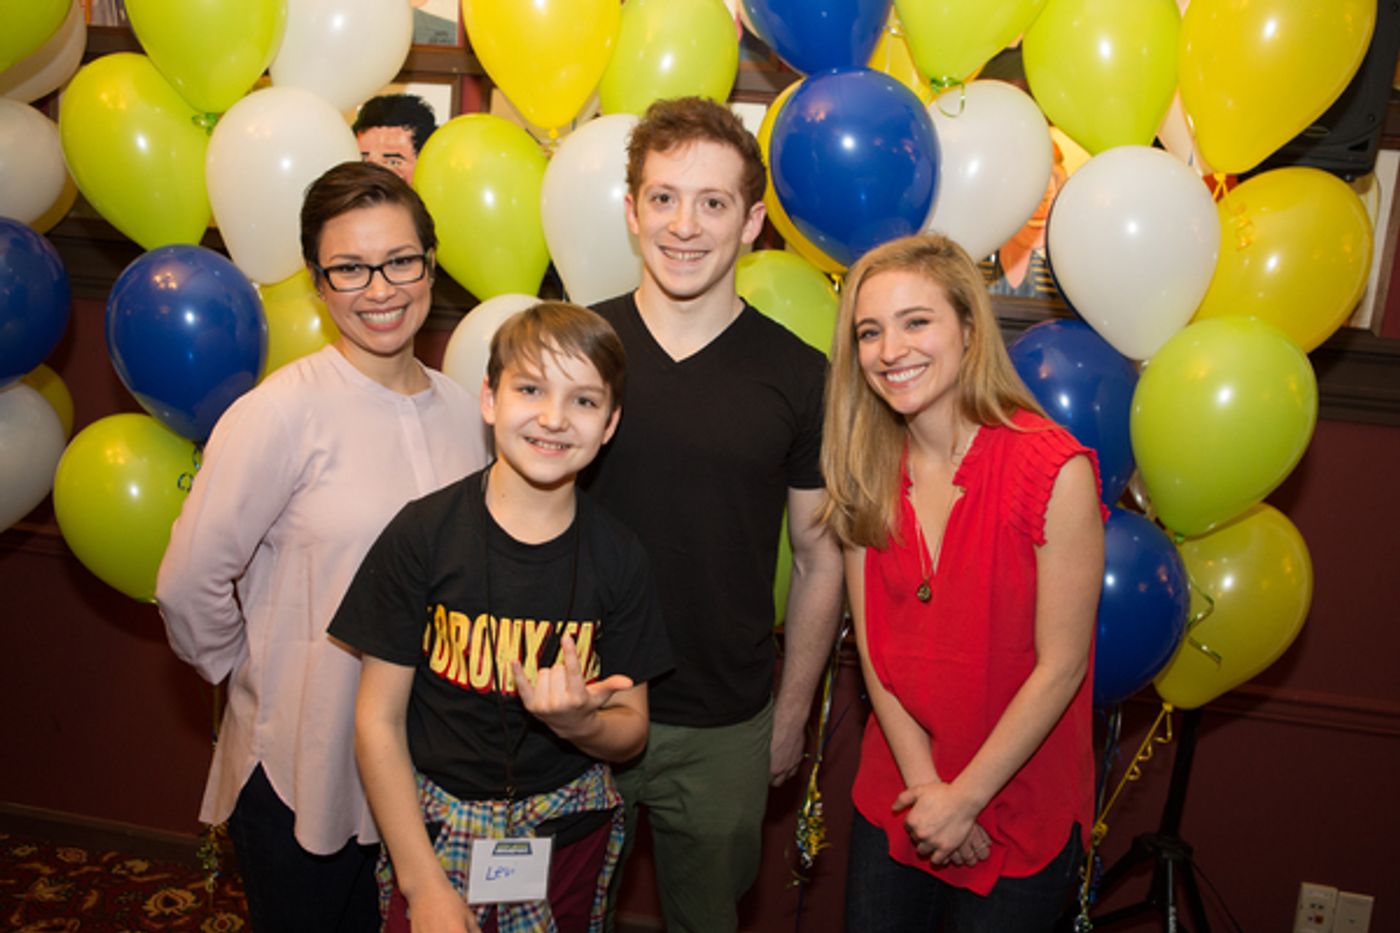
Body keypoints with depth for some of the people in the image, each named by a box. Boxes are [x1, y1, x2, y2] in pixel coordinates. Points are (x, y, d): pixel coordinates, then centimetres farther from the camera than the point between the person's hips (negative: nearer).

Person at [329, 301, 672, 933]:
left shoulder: (617, 558, -9)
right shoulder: (422, 533, -13)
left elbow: (630, 732, -1)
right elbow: (379, 721, -9)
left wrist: (577, 722, -23)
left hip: (569, 832, 2)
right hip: (437, 824, -1)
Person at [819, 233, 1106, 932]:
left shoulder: (1056, 470, -20)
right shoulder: (867, 468, -4)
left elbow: (1059, 668, -16)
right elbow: (873, 644, -3)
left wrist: (964, 797, -11)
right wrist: (924, 783, -10)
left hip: (1021, 808, -4)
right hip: (895, 795, 4)